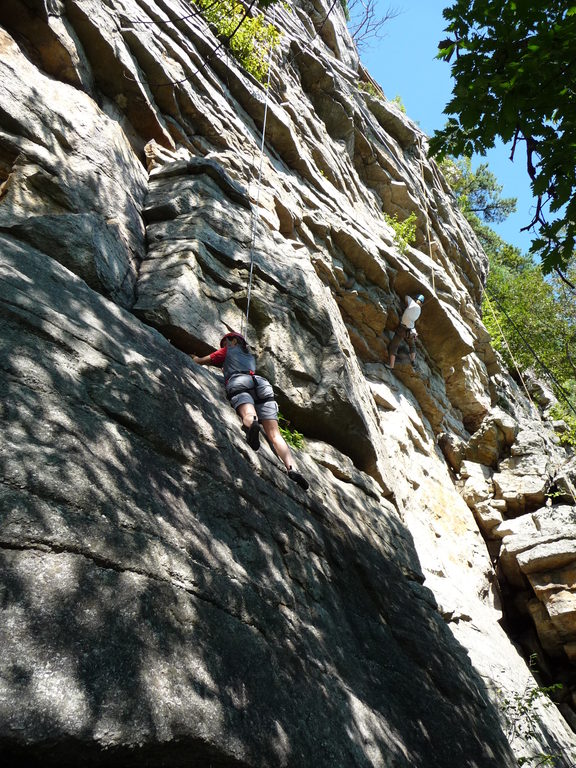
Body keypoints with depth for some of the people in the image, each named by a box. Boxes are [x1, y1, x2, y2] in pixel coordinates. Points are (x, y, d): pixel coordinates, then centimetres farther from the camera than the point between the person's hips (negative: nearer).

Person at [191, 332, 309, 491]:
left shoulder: (228, 351, 31)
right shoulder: (251, 357, 43)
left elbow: (200, 361, 39)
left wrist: (194, 358, 61)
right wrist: (224, 368, 78)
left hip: (239, 382, -3)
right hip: (262, 384, 3)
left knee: (248, 415, -34)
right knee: (274, 434, -13)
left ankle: (252, 424, -72)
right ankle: (292, 468, -35)